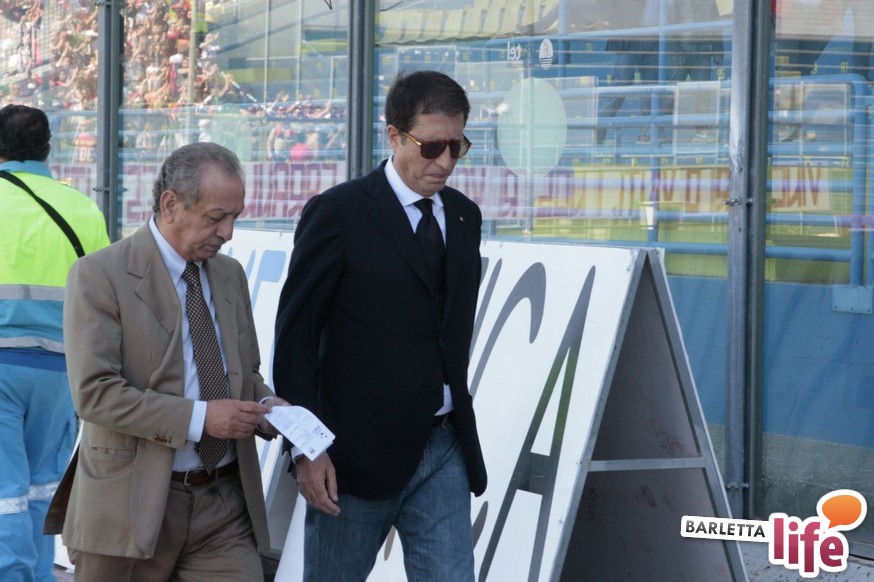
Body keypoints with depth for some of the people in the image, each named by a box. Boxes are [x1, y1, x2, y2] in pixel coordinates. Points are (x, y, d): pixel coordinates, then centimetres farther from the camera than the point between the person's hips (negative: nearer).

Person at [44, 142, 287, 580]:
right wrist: (199, 417, -23)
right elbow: (94, 393, -17)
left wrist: (263, 406, -1)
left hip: (225, 504, 5)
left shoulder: (230, 275, 13)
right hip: (133, 506, -5)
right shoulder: (99, 276, -8)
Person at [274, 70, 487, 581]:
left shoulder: (464, 217, 10)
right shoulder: (338, 213, -8)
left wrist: (460, 431, 15)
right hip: (360, 451, -5)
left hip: (445, 448, 5)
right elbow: (295, 336, -8)